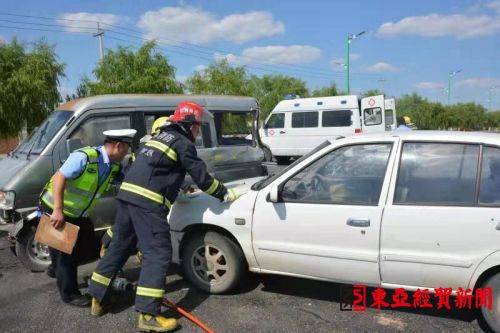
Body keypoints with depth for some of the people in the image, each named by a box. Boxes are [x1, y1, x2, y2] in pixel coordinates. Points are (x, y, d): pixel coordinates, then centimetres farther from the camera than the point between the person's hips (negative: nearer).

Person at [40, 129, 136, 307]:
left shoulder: (114, 166, -4)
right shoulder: (85, 157, -29)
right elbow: (59, 178, -31)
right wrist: (58, 211, -35)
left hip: (78, 214, 8)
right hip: (54, 209, -8)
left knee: (91, 248, 13)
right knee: (66, 250, -3)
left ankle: (57, 269, 37)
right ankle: (69, 294, 14)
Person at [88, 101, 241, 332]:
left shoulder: (161, 137, 25)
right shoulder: (183, 143, -2)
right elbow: (201, 176, -2)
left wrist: (182, 189, 40)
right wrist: (225, 194, 10)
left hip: (127, 194, 9)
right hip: (148, 202, -9)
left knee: (119, 246, 18)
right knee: (158, 253, -5)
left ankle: (98, 300, 28)